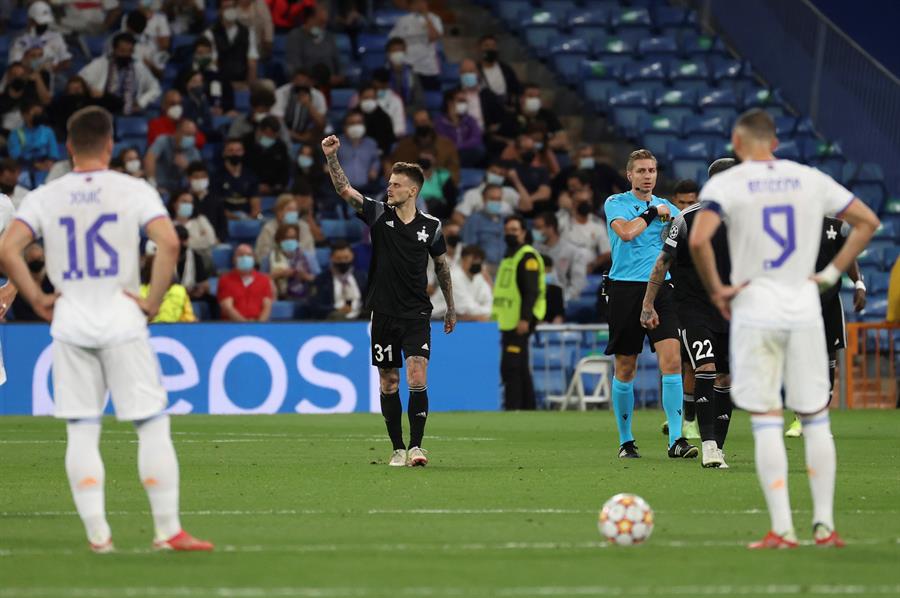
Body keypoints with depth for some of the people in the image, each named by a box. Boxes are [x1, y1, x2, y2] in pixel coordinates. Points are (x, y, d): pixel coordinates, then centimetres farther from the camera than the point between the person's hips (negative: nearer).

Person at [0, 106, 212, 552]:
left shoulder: (45, 197, 4)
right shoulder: (133, 191, -2)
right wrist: (153, 302, -8)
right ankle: (167, 529, 1)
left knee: (81, 431, 6)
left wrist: (37, 299, 2)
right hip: (121, 319, -2)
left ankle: (97, 532, 2)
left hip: (69, 323, 2)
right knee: (152, 423, 3)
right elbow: (168, 242, -15)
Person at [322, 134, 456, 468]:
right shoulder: (378, 214, 0)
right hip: (383, 313, 1)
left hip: (416, 315, -1)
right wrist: (331, 156, -25)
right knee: (388, 383, 5)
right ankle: (398, 449, 14)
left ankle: (416, 446, -12)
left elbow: (442, 266, 15)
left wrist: (451, 308, 18)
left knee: (417, 380, -15)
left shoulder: (431, 227, 2)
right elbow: (344, 189, -11)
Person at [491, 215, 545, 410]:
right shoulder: (509, 256, 21)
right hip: (509, 321, 10)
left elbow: (531, 291, -18)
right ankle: (528, 407, 16)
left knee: (511, 367, -15)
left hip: (520, 322, -10)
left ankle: (512, 407, -17)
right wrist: (497, 316, 22)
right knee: (521, 369, 12)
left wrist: (525, 319, -25)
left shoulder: (528, 256, -10)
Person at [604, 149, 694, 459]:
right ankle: (625, 441, 16)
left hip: (660, 289, 2)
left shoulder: (666, 206, 15)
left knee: (672, 361, -13)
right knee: (625, 370, 3)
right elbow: (626, 232, -16)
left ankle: (676, 440, -16)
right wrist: (653, 211, -6)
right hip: (625, 290, -2)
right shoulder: (616, 203, 3)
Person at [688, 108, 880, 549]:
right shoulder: (810, 180, 8)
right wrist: (832, 273, 11)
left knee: (766, 424, 0)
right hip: (805, 310, 3)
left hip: (755, 313, -3)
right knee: (815, 420, 10)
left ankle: (782, 529, -4)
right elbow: (868, 221, 12)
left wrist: (715, 289, -6)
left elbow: (698, 239, -20)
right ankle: (824, 525, 8)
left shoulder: (725, 184, -4)